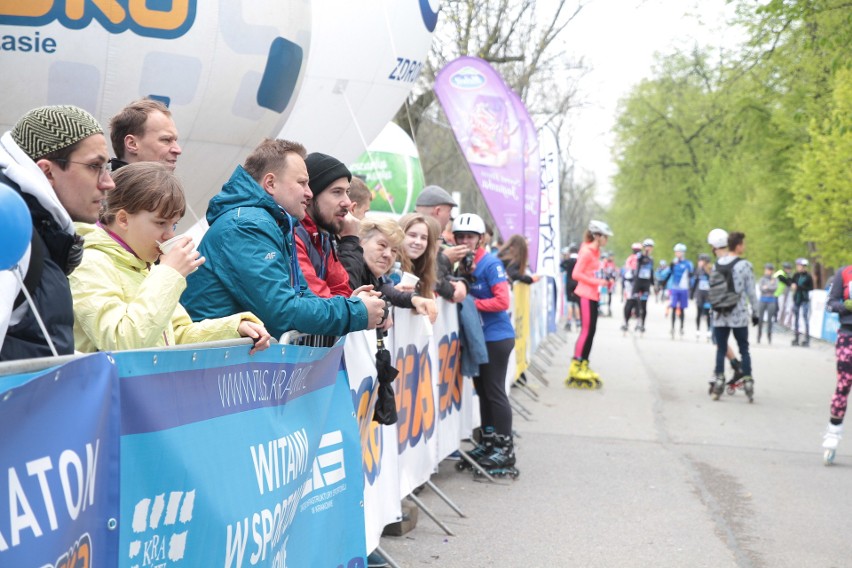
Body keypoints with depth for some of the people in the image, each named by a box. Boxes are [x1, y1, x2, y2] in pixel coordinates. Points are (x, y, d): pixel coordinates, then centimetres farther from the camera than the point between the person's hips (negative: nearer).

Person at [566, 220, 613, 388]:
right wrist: (597, 282, -18)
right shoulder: (587, 251, -13)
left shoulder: (595, 251, 13)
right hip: (586, 295, -9)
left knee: (591, 330, 10)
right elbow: (576, 274, -18)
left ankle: (584, 365, 17)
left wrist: (602, 282, 7)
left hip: (593, 295, 9)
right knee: (587, 330, -7)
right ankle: (576, 366, -2)